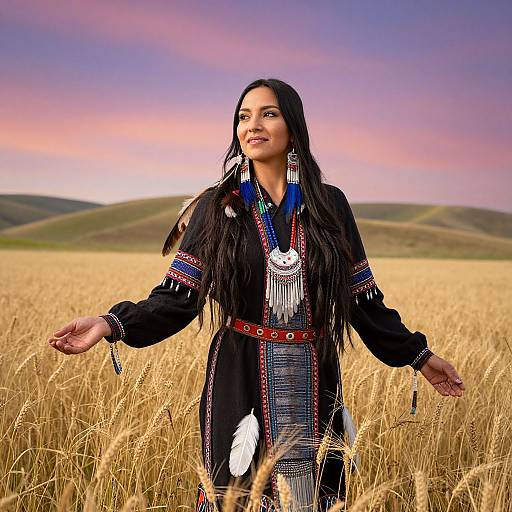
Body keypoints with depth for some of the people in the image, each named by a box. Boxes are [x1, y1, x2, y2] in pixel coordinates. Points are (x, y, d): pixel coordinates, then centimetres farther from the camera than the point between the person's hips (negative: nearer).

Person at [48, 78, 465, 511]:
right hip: (241, 381, -1)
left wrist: (418, 355, 6)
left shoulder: (330, 204, 2)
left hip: (313, 383, 1)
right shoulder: (217, 207, -1)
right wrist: (112, 324, -19)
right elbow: (178, 298, -5)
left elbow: (363, 298, 6)